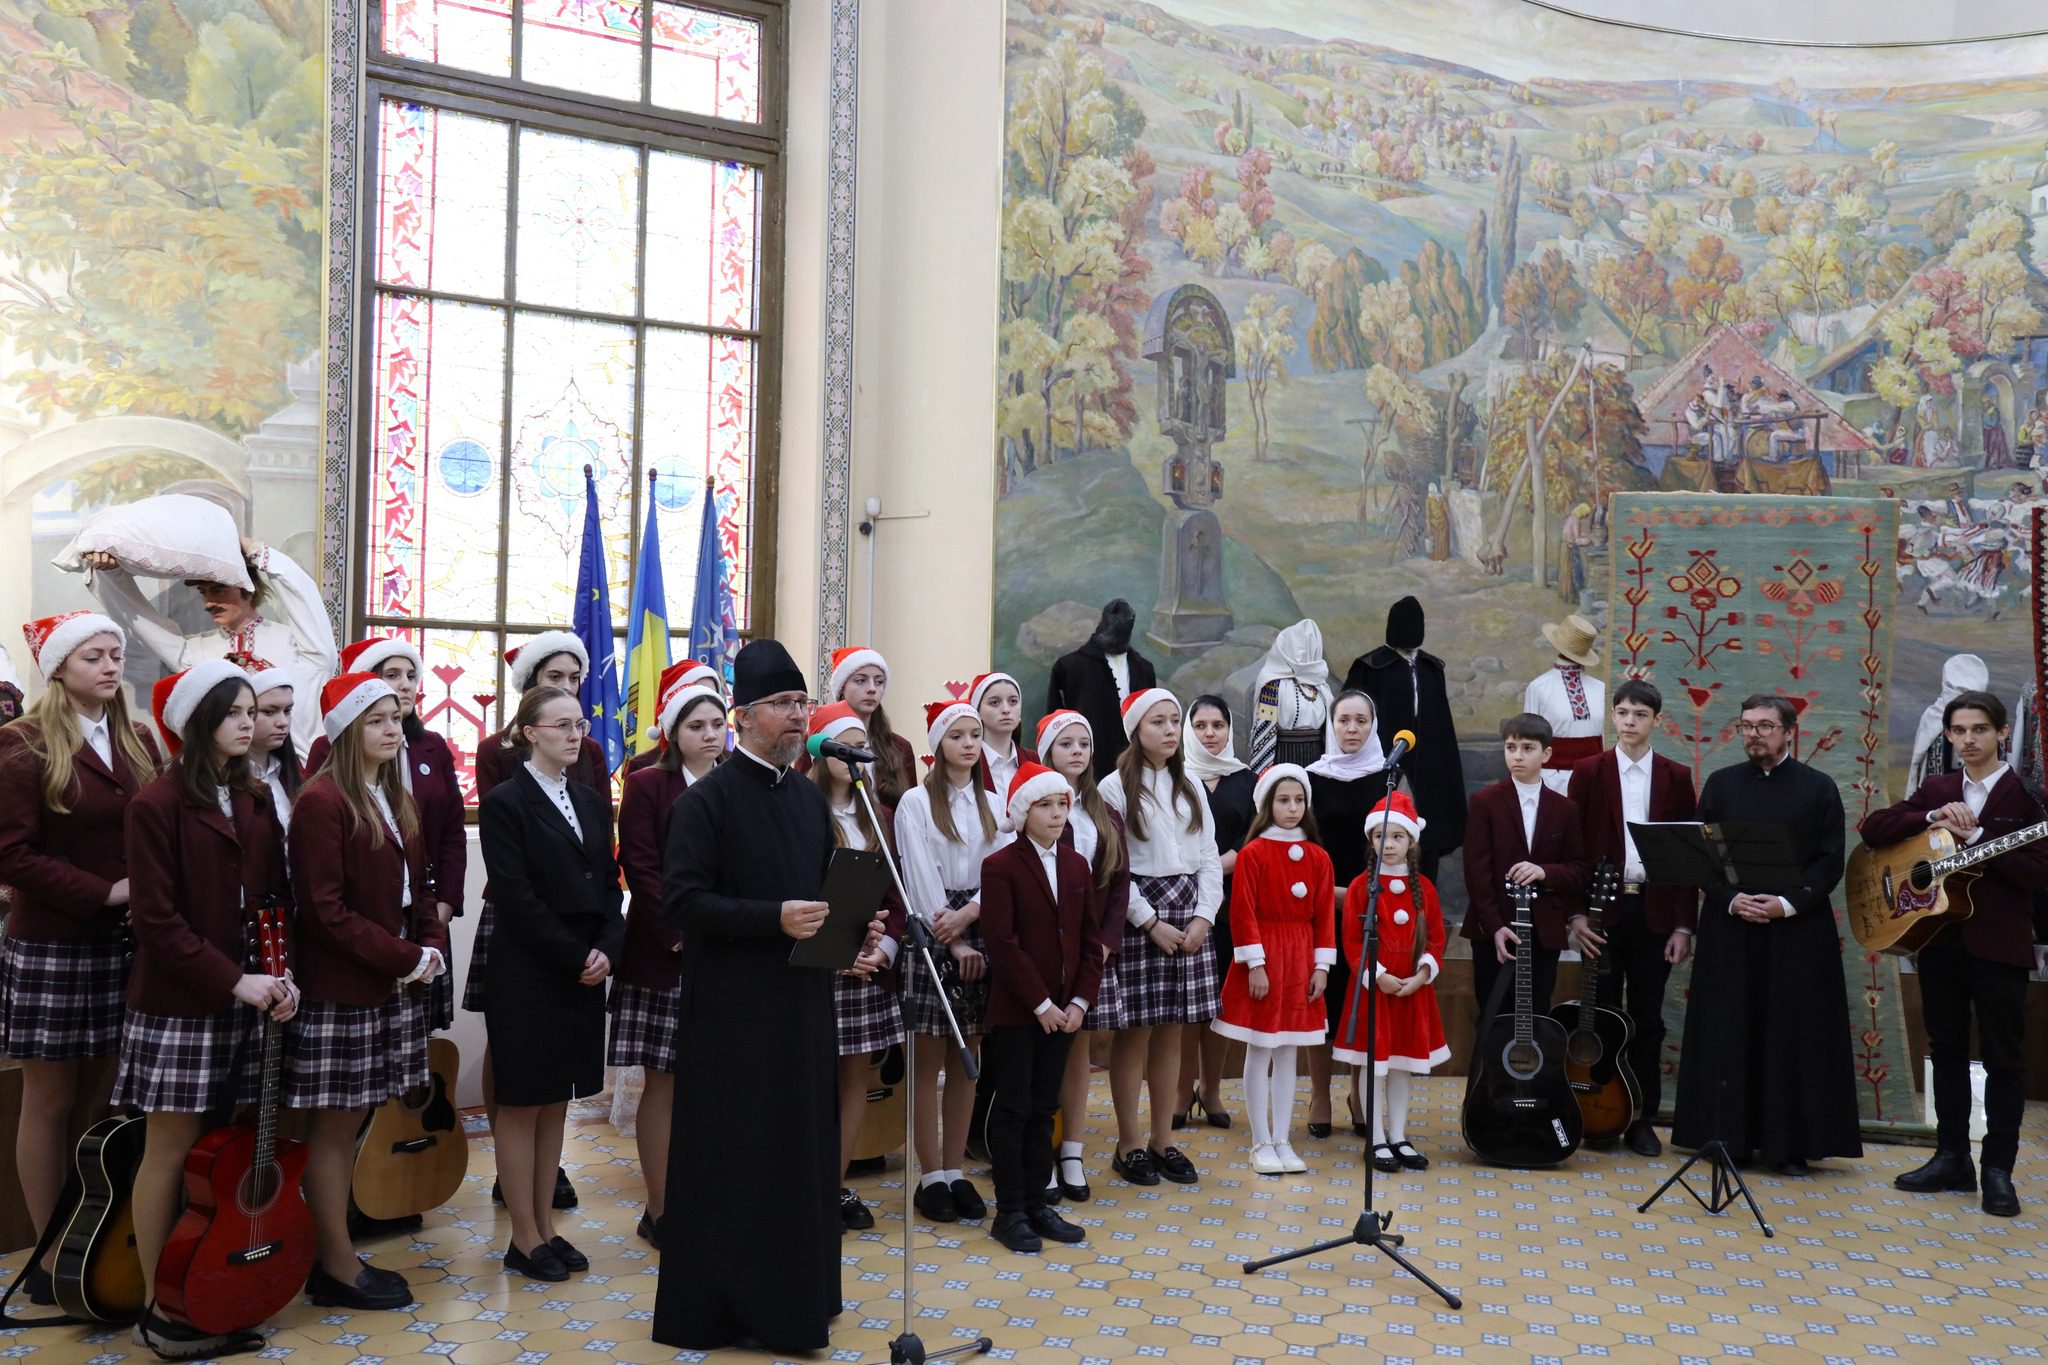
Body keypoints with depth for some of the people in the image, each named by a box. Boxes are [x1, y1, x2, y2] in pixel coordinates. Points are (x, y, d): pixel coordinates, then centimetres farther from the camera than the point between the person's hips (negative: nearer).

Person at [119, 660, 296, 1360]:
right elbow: (156, 921, -13)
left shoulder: (256, 800, 10)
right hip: (178, 1006, -6)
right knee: (171, 1151, 3)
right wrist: (234, 981, -17)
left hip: (249, 1004, 6)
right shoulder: (157, 805, -10)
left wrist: (283, 974, -4)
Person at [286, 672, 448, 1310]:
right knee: (333, 1126, 3)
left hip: (393, 986, 8)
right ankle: (338, 1268, 13)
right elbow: (326, 911, -18)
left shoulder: (396, 799, 11)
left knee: (349, 1124, 14)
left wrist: (433, 946, -2)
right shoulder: (321, 801, -14)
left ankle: (336, 1255, 24)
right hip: (340, 989, -8)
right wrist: (405, 958, -18)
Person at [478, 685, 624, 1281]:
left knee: (557, 1103, 13)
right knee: (521, 1104, 4)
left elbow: (609, 885, 10)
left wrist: (606, 950, -6)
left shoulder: (590, 802, 12)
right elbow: (515, 896, -14)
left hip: (585, 972, 6)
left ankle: (546, 1227, 22)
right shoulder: (505, 802, -8)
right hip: (528, 976, -6)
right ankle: (525, 1239, 13)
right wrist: (575, 957, -15)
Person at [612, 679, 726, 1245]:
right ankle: (659, 1210, 13)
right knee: (663, 1083, 2)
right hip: (664, 955, -3)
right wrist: (681, 935, -15)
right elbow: (641, 868, -7)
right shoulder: (647, 786, 0)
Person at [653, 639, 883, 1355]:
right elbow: (683, 900, -16)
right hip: (732, 1007, -7)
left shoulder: (810, 798, 12)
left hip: (803, 999, 7)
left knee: (800, 1145, 13)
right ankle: (723, 1304, 16)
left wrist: (854, 925, 0)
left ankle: (791, 1291, 27)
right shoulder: (706, 800, -10)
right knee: (732, 1153, 1)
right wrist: (774, 918, -25)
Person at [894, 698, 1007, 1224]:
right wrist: (953, 941, -12)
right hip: (932, 936, -4)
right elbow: (922, 877, -9)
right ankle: (931, 1177, 8)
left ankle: (956, 1171, 16)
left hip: (979, 933, 4)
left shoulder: (992, 804, 11)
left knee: (966, 1061, 8)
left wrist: (966, 915, -14)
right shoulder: (916, 801, -3)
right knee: (930, 1062, 1)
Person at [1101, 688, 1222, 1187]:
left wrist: (1202, 917, -3)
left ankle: (1163, 1141, 18)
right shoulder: (1116, 787, -4)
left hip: (1188, 917, 5)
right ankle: (1129, 1145, 10)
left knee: (1171, 1032, 8)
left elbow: (1209, 858, 10)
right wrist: (1151, 923, -12)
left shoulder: (1190, 787, 13)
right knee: (1135, 1031, -1)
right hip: (1137, 915, -5)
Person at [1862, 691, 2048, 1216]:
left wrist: (1973, 836, -20)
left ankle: (1998, 1169, 11)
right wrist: (1931, 818, -11)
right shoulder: (1935, 790, 10)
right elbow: (1873, 828, 2)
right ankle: (1951, 1158, 21)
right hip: (1939, 938, 5)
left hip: (1998, 942, -5)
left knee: (2003, 1057, 2)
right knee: (1947, 1050, 11)